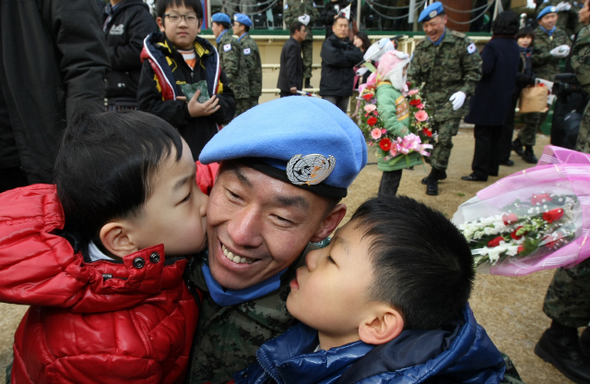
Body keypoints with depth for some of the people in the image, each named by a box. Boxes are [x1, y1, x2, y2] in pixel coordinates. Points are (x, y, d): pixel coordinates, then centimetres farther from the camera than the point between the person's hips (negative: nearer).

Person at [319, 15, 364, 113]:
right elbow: (333, 58, -19)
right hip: (330, 89, -6)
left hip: (345, 89, 6)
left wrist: (342, 54, -8)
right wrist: (350, 59, -5)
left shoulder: (349, 45, 18)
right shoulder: (328, 43, 0)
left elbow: (360, 57, -1)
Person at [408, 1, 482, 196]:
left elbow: (474, 70, -1)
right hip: (429, 99, 4)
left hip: (451, 100, -4)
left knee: (444, 138, -10)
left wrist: (464, 92, -13)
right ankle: (439, 171, 28)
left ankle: (434, 176, 4)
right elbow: (413, 76, 4)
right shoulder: (421, 47, 5)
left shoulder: (460, 42, -5)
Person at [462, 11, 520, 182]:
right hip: (504, 98, 8)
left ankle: (480, 172, -4)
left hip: (487, 98, -8)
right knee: (495, 134, 16)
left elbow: (484, 69, -24)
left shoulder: (493, 45, -16)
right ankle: (492, 168, 26)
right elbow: (515, 73, 17)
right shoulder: (515, 48, 10)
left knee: (482, 134, -5)